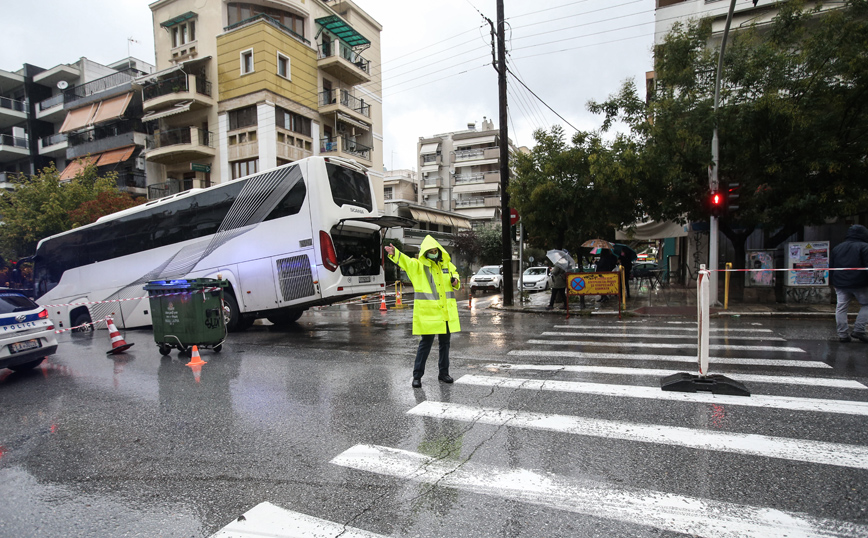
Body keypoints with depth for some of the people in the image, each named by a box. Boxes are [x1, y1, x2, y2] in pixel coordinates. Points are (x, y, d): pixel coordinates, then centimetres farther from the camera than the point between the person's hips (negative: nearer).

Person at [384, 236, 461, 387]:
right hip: (427, 312, -5)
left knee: (445, 343, 15)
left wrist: (455, 281, 6)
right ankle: (417, 375, 9)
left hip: (447, 312, 5)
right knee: (426, 343, -4)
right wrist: (394, 253, -42)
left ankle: (443, 372, 31)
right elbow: (405, 261, -23)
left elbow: (454, 274, 29)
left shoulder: (446, 264, 10)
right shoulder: (418, 265, -4)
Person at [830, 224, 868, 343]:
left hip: (840, 284, 4)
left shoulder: (837, 248, 13)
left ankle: (842, 334, 6)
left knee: (841, 307, 6)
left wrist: (833, 282, 20)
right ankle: (858, 330, 4)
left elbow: (831, 268, 15)